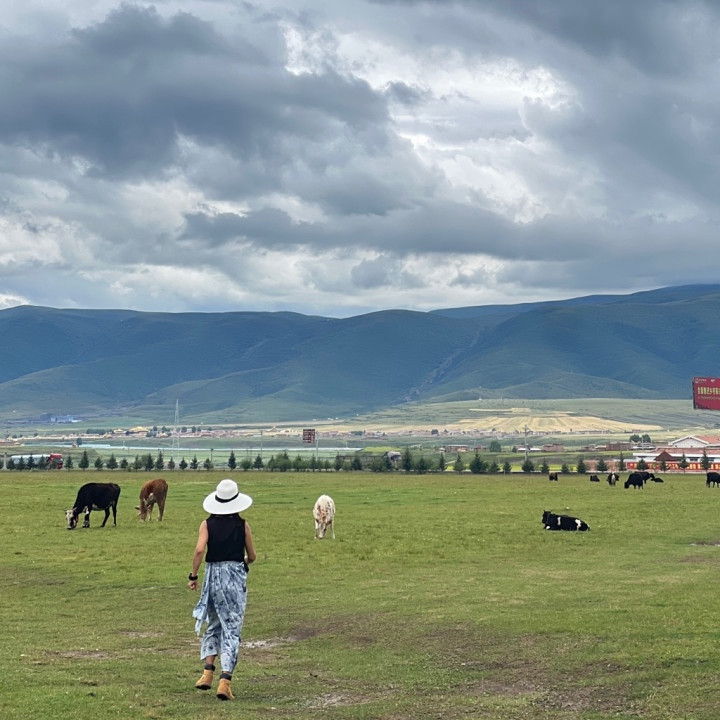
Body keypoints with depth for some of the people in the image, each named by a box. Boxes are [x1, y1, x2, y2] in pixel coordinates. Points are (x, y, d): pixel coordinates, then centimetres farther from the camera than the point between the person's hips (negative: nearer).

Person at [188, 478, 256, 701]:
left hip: (213, 575, 1)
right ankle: (225, 681, -7)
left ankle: (208, 672, 11)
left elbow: (200, 550, -15)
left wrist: (193, 575, -7)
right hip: (236, 576, -1)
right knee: (232, 629, 1)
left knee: (213, 625, 20)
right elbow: (252, 556, 5)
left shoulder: (207, 524, -1)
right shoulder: (243, 525, -1)